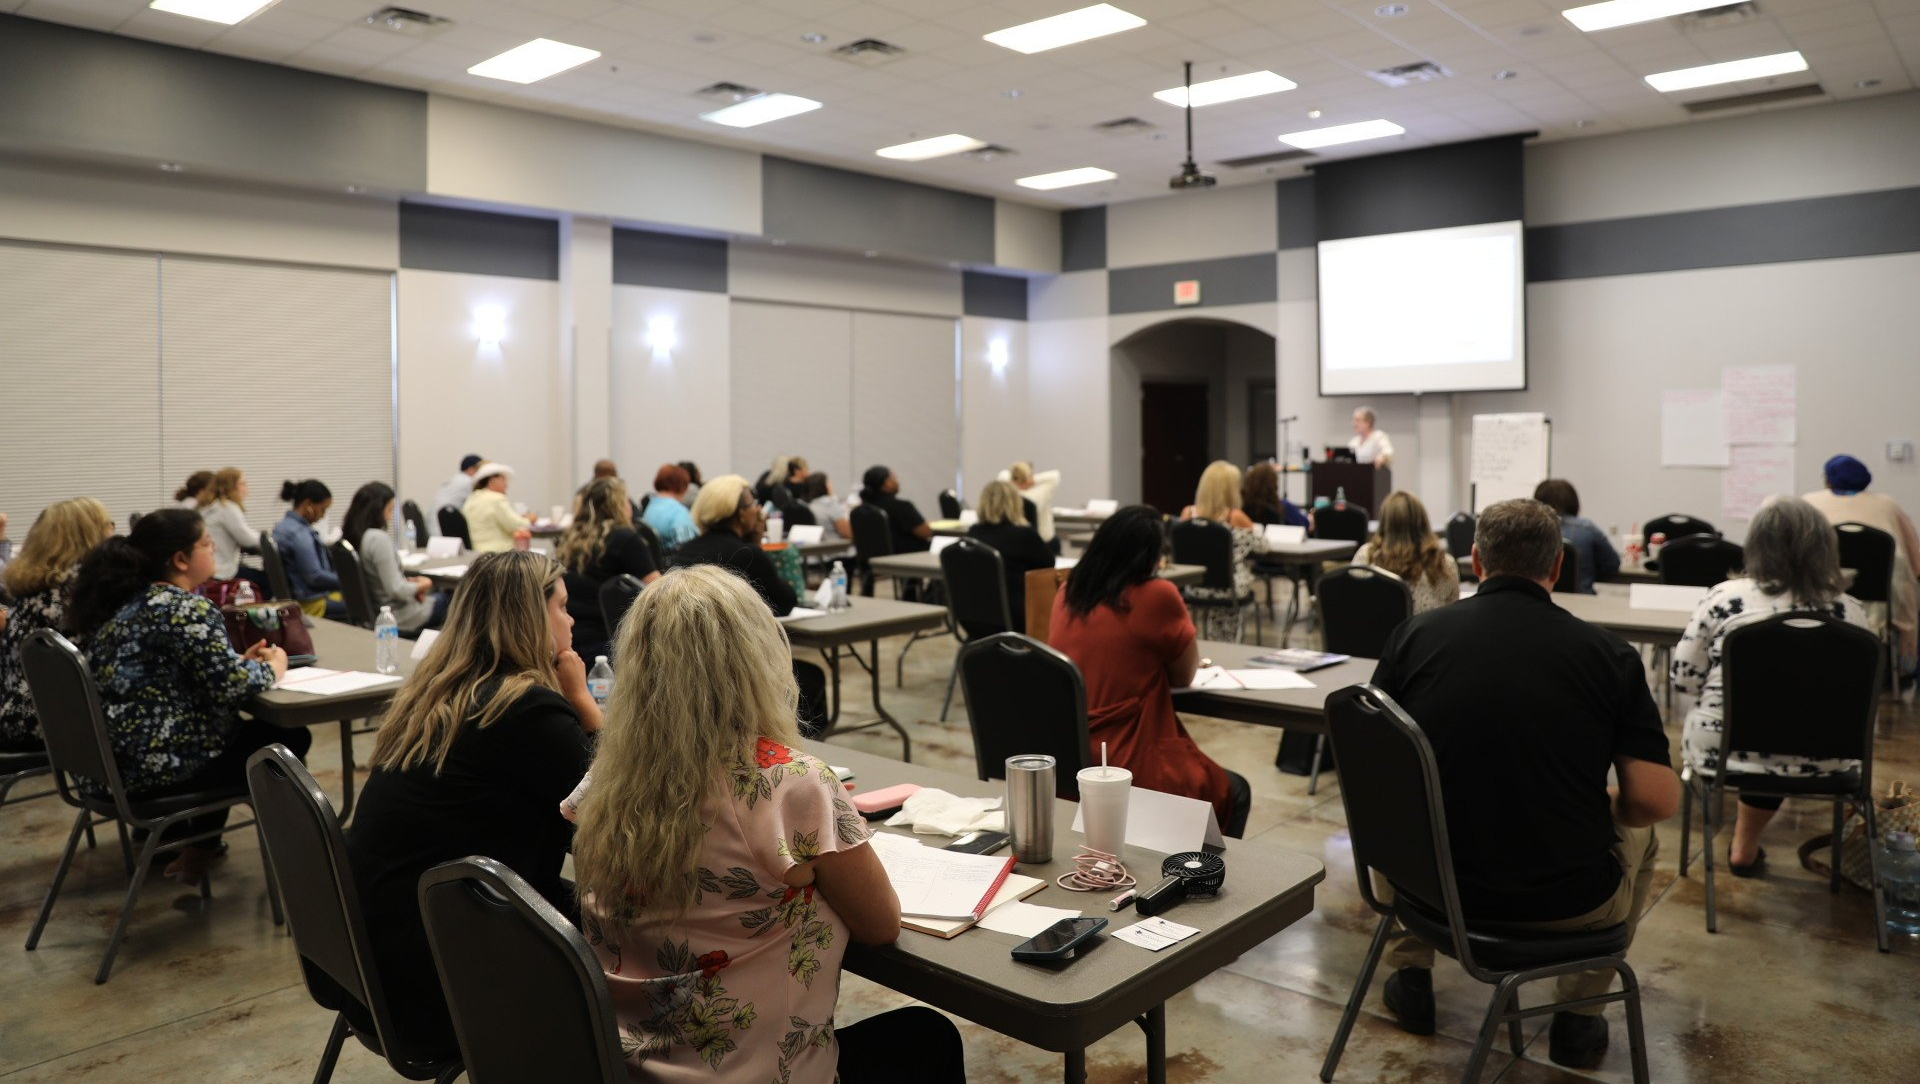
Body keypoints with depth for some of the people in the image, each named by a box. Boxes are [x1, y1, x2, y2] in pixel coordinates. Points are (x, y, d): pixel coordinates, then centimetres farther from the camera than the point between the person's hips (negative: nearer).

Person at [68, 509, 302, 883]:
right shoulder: (187, 609, -19)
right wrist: (272, 668, -6)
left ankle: (170, 833, 30)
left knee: (230, 724, 32)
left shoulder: (121, 602, 10)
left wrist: (240, 660, 11)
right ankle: (199, 848, 20)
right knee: (291, 737, 8)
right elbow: (230, 687, -25)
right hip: (160, 763, -9)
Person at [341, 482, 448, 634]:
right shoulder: (379, 539, -24)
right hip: (399, 618, -8)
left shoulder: (350, 538, 2)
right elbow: (396, 590, -24)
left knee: (439, 595, 23)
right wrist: (420, 586, -7)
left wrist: (409, 583, 3)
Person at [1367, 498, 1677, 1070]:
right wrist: (1602, 808, 13)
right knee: (1638, 838, 32)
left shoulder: (1413, 636, -6)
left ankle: (1411, 977, 35)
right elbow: (1657, 801, -10)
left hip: (1432, 885, 1)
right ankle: (1577, 1017, 28)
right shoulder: (1608, 653, -8)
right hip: (1566, 903, -1)